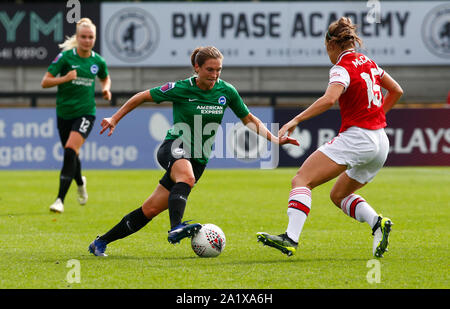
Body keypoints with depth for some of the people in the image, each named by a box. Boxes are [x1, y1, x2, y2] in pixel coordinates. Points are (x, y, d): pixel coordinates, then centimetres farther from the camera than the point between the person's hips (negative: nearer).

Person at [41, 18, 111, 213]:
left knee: (70, 151, -21)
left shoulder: (98, 61, 1)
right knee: (71, 155, 15)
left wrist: (106, 89, 2)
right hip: (64, 112, 1)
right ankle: (80, 182, 50)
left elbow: (105, 78, 24)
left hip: (85, 112, -1)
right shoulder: (65, 57, -8)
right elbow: (45, 82, -10)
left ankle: (60, 199, -21)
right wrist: (65, 78, -25)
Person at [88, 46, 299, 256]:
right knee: (186, 176, -40)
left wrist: (274, 139, 2)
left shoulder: (226, 91, 0)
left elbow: (249, 120, 13)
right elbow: (142, 97, 2)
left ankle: (101, 242, 8)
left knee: (151, 209, -2)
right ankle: (176, 228, -61)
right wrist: (115, 119, 2)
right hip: (174, 149, -4)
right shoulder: (181, 89, -10)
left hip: (198, 159, 4)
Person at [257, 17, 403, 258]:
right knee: (338, 195, 23)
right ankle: (377, 223, 0)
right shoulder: (368, 62, 15)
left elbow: (329, 99, -27)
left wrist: (296, 120, -27)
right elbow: (396, 91, 26)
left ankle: (291, 238, -31)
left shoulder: (343, 68, -9)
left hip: (355, 137, -9)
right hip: (380, 142, 9)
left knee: (301, 181, -14)